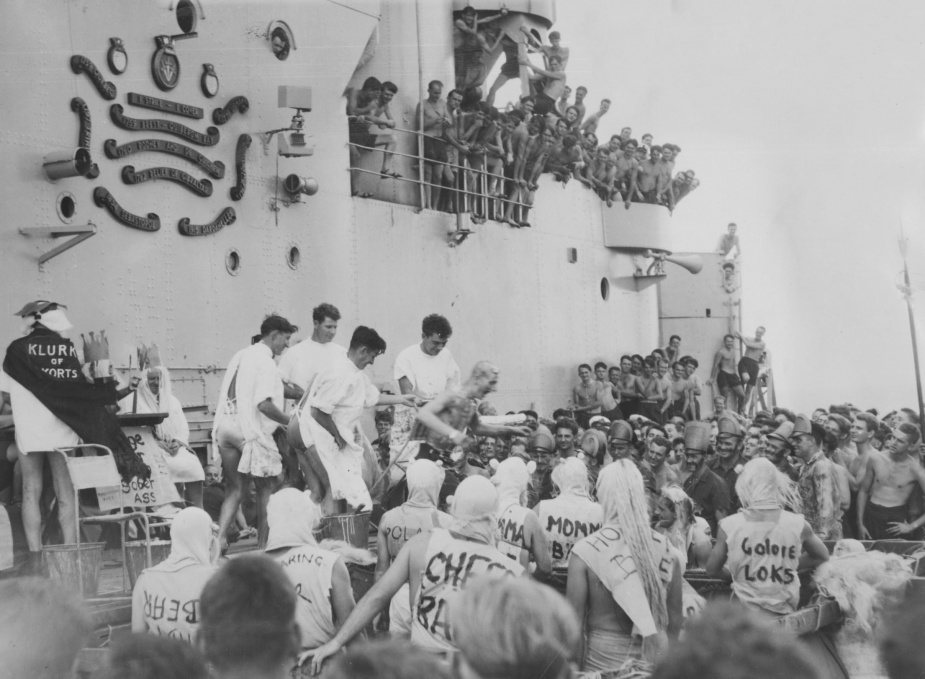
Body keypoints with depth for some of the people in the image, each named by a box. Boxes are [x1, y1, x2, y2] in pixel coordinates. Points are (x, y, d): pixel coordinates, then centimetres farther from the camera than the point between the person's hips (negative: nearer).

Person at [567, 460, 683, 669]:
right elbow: (675, 621, 3)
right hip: (654, 662, 3)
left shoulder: (585, 551, -14)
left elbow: (575, 621, -10)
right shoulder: (666, 549, -5)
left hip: (602, 662, -2)